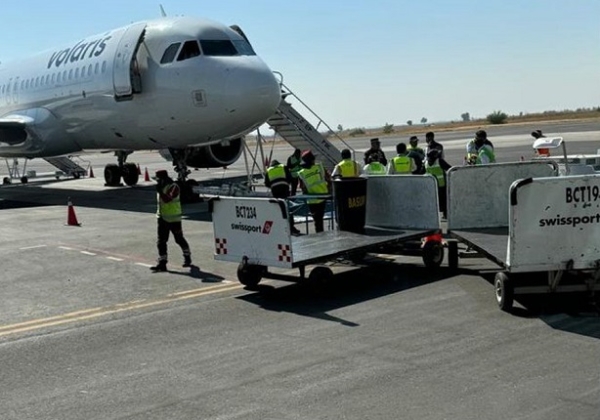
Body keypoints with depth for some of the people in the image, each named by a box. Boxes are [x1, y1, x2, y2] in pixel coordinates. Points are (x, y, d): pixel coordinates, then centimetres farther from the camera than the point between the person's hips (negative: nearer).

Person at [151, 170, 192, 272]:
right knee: (161, 242, 0)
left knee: (179, 239, 7)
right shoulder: (161, 187, 11)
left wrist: (160, 191, -34)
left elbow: (167, 199, -30)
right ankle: (162, 263, 2)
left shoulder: (173, 187, -15)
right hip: (162, 219, 8)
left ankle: (187, 258, 27)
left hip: (173, 219, -8)